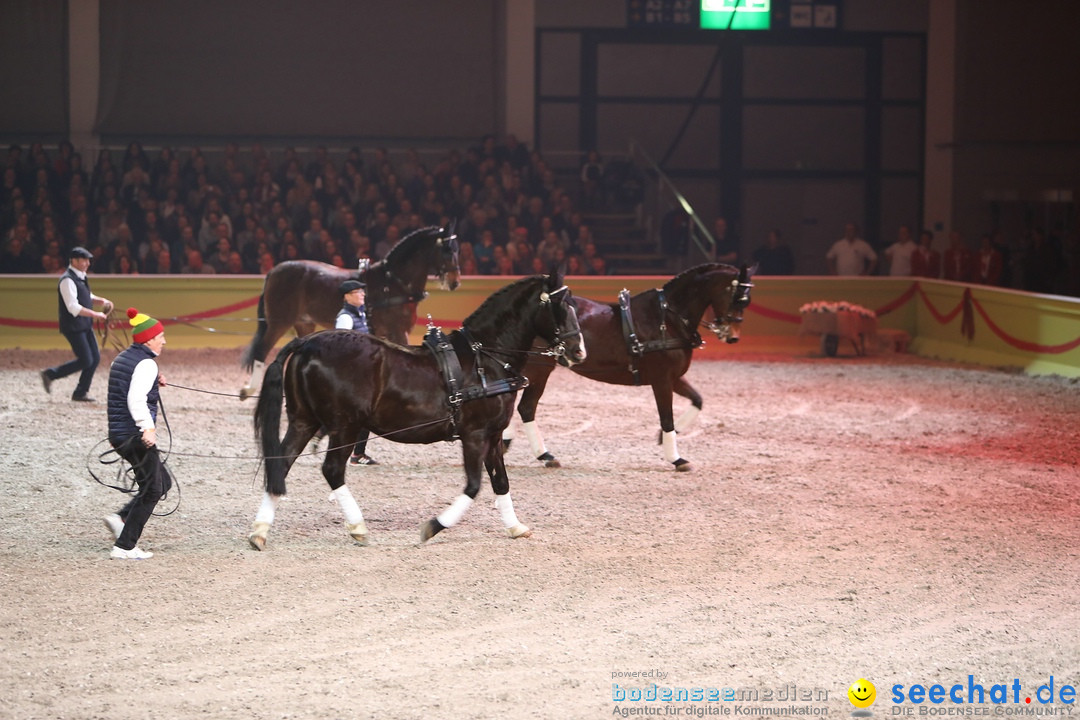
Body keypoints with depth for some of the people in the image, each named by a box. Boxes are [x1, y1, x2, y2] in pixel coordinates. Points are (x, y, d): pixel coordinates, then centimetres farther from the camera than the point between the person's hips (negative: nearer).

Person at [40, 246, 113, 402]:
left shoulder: (80, 277, 10)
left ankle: (80, 393, 15)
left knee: (95, 358, 6)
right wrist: (95, 314, -26)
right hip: (73, 327, -9)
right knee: (85, 361, -9)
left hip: (85, 325, 9)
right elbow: (73, 307, -26)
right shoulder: (67, 280, -20)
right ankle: (50, 374, 7)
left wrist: (100, 300, 10)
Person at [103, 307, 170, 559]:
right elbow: (136, 399, -27)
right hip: (135, 435, -9)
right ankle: (124, 546, 1)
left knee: (163, 482, 18)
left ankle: (121, 519, 8)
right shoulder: (146, 363, -14)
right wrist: (148, 428, -31)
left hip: (117, 433, 9)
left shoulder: (122, 359, 14)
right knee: (152, 489, 1)